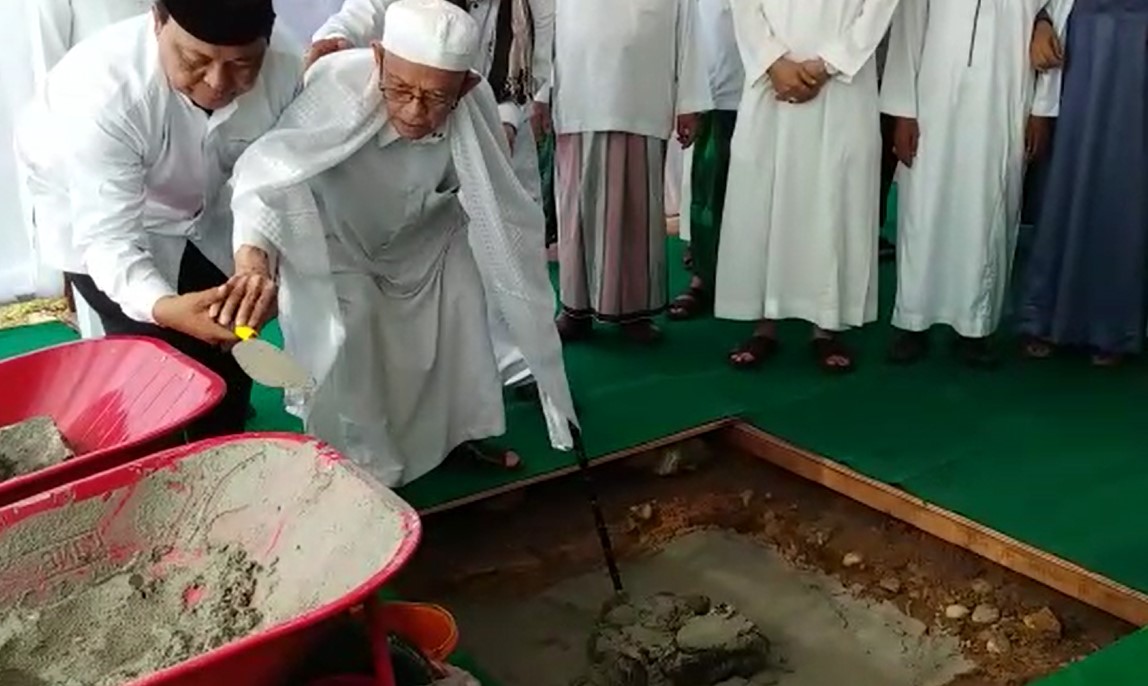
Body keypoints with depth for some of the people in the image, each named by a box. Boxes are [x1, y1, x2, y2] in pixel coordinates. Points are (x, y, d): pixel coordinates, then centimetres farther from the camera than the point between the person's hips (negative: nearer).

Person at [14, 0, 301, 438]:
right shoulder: (102, 91, -39)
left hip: (202, 212, 4)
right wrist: (162, 307, -58)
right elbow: (108, 237, -38)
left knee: (232, 345, 8)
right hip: (96, 219, -4)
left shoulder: (281, 72, -28)